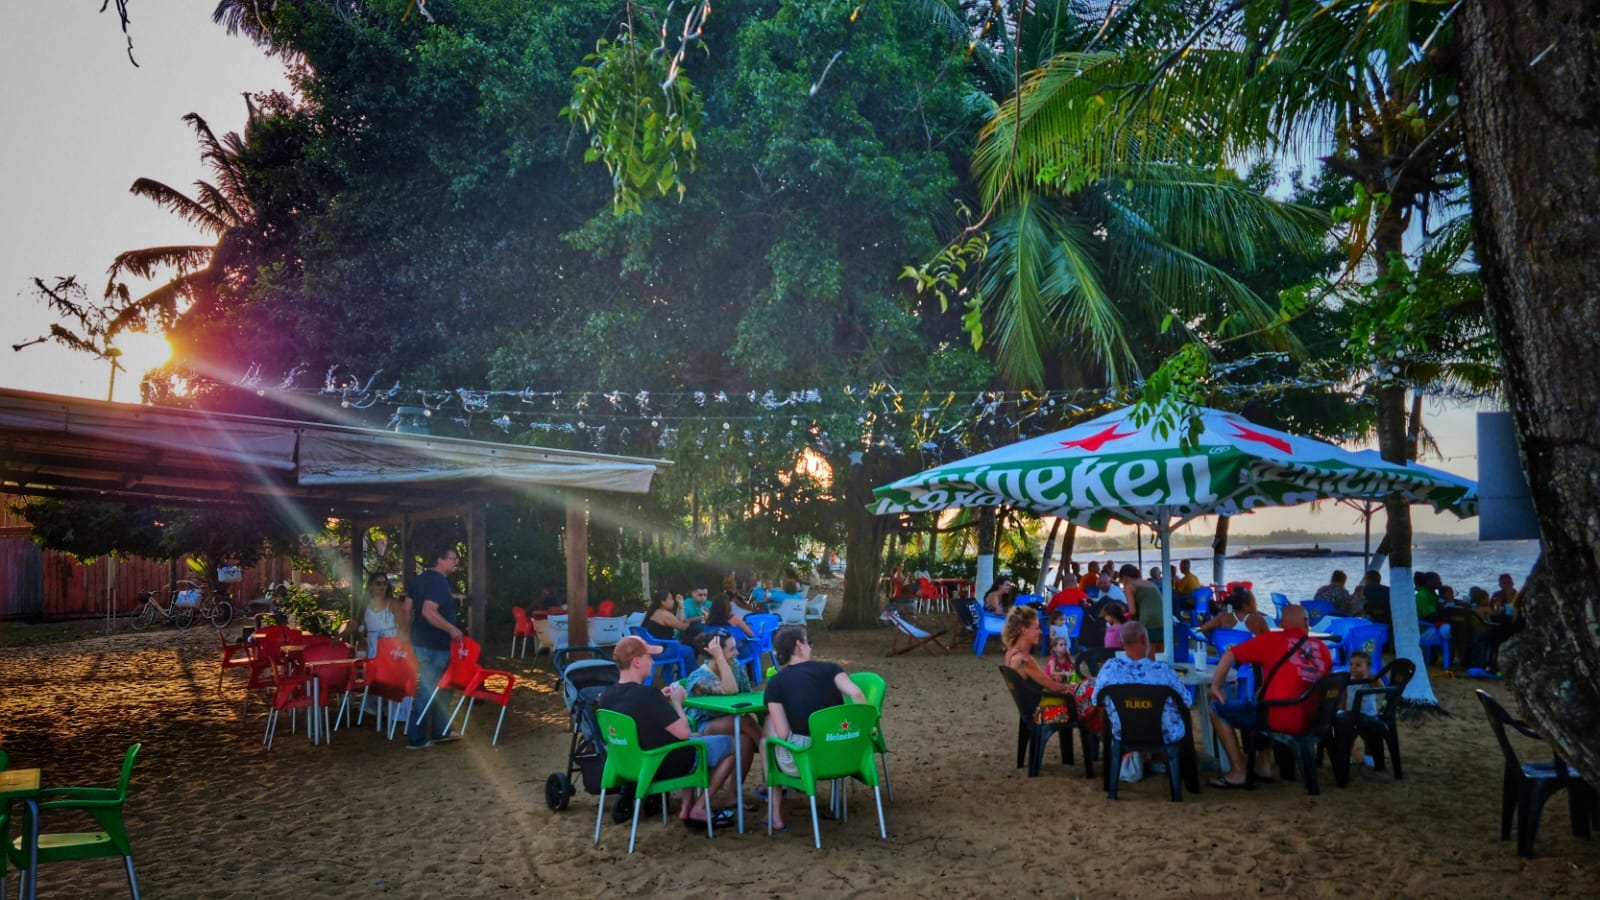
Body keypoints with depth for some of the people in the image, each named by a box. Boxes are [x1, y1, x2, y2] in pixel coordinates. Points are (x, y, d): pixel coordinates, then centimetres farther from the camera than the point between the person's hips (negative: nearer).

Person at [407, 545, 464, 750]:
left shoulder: (424, 577, 12)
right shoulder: (438, 581, -18)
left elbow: (409, 607, 17)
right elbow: (429, 611, -29)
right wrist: (452, 629, -22)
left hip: (422, 641, 10)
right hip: (432, 646, -10)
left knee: (441, 687, 18)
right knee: (428, 690, -4)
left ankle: (439, 731, 25)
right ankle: (415, 738, 1)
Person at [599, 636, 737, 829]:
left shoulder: (607, 697, -7)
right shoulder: (647, 695, -32)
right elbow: (683, 733, -26)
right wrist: (677, 702, -10)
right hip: (667, 765, -8)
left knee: (696, 739, 32)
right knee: (730, 743, 8)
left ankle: (686, 809, 25)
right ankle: (699, 810, 11)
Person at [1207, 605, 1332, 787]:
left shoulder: (1270, 640, -1)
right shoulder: (1321, 647, 10)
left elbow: (1229, 655, -4)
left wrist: (1215, 686, 8)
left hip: (1278, 719, -6)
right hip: (1310, 722, 6)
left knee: (1218, 710, 11)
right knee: (1257, 702, 35)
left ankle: (1238, 772, 7)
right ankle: (1264, 766, 30)